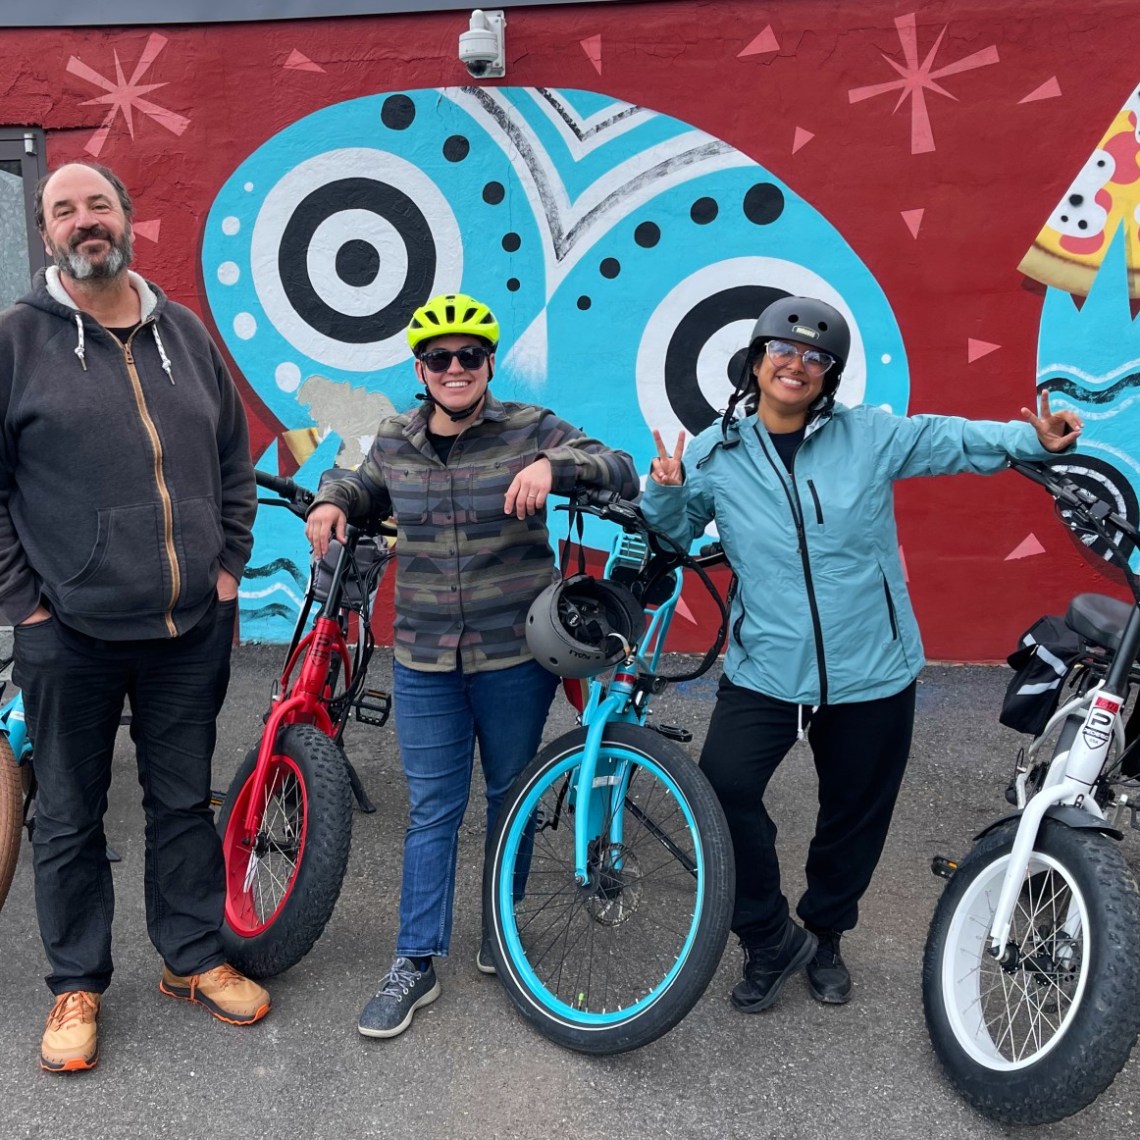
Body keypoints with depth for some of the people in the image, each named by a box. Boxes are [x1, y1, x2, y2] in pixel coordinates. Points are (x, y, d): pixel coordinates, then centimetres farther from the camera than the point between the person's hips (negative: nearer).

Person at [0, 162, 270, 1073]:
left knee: (185, 802, 15)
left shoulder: (184, 333, 9)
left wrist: (229, 564, 7)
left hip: (192, 628, 3)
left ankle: (195, 960, 31)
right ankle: (77, 987, 28)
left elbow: (235, 459, 15)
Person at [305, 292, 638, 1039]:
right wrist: (332, 501, 3)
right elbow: (369, 488, 25)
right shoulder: (396, 440, 4)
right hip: (424, 660, 2)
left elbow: (622, 473, -12)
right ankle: (417, 963, 15)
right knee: (432, 810, 6)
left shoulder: (529, 430, -6)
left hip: (515, 656, -2)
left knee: (511, 801, 15)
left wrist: (552, 465, -29)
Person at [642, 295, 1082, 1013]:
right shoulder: (716, 454, -1)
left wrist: (1033, 439, -6)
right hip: (765, 672, 0)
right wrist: (664, 493, -12)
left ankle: (825, 937, 43)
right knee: (723, 787, -18)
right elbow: (671, 533, 8)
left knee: (856, 817, 15)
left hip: (871, 676, 1)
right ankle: (771, 938, 9)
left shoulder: (872, 436, -3)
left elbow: (953, 440, 7)